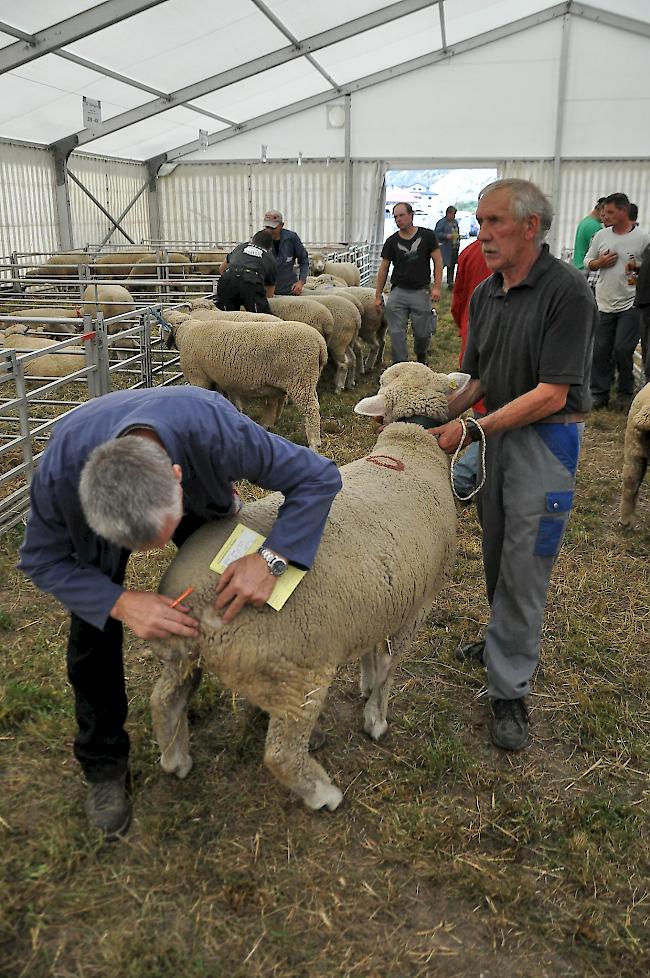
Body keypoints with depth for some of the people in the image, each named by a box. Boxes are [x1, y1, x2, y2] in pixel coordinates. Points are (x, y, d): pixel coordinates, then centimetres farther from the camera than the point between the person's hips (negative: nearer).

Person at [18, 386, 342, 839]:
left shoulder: (217, 431, -46)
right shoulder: (59, 471, -43)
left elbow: (319, 477, -35)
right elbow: (42, 558, -26)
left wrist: (271, 558, -48)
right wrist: (121, 603, -42)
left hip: (198, 495, 1)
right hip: (96, 502, 0)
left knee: (229, 591, 1)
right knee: (94, 630, -7)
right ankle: (103, 762, 15)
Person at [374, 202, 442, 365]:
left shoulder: (427, 235, 1)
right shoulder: (391, 241, 6)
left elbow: (438, 261, 1)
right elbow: (383, 268, 9)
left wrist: (436, 287, -10)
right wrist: (378, 295, 6)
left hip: (421, 292, -1)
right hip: (398, 292, 2)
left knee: (422, 333, 5)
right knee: (396, 333, -3)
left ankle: (421, 357, 35)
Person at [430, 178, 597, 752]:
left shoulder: (567, 290, -17)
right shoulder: (485, 294, 6)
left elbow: (551, 394, -21)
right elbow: (477, 379, 9)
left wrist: (472, 430, -23)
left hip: (546, 438, -7)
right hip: (497, 431, 7)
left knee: (524, 564, -3)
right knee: (497, 550, 17)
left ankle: (510, 689, 10)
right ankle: (508, 640, 39)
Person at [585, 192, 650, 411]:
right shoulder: (601, 235, 7)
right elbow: (587, 262, 14)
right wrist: (600, 263, -6)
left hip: (630, 304, -4)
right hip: (604, 303, 4)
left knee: (623, 350, -7)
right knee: (601, 350, 5)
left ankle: (625, 393, 12)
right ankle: (599, 394, 16)